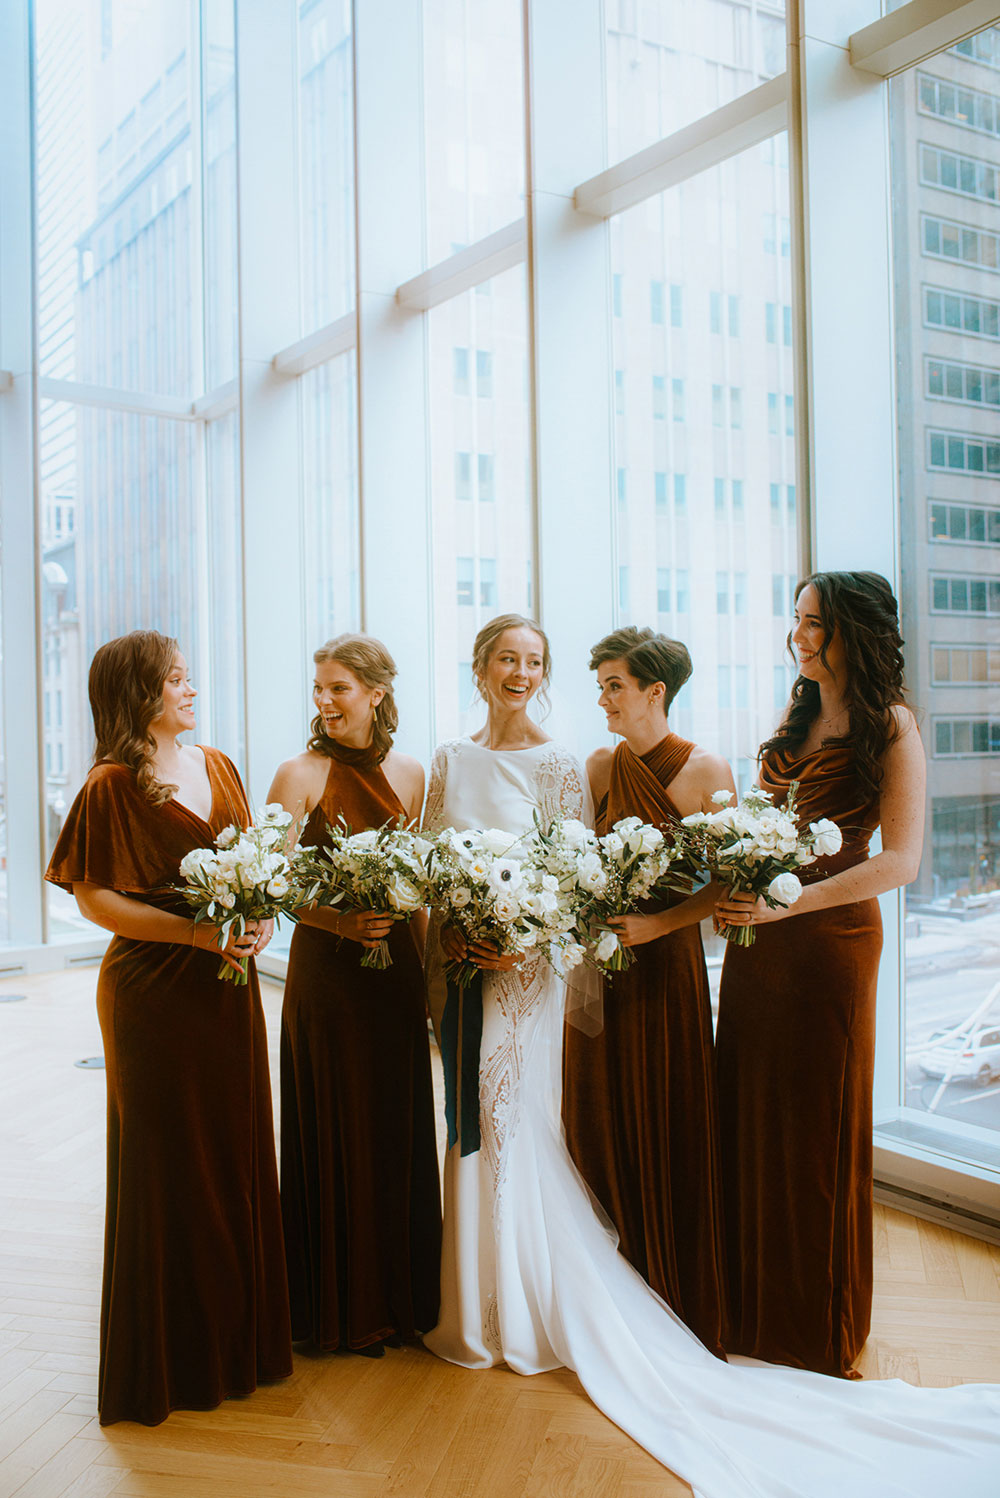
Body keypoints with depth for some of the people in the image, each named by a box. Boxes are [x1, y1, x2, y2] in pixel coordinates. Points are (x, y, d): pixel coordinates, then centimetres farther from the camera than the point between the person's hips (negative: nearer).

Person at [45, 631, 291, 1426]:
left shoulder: (218, 767, 9)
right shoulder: (112, 785, -9)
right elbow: (93, 897, -11)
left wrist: (259, 917, -5)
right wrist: (195, 932, -20)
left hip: (227, 987, 6)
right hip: (155, 992, -6)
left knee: (239, 1155, 12)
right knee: (169, 1169, 5)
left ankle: (241, 1338, 29)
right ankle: (171, 1358, 22)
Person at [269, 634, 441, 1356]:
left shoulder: (410, 773, 6)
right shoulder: (301, 774, -6)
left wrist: (431, 973, 9)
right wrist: (339, 921, -24)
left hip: (397, 965, 4)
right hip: (326, 969, -4)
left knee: (401, 1127, 12)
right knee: (338, 1131, 5)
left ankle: (404, 1294, 29)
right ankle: (346, 1308, 22)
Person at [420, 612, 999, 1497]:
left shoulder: (558, 766, -6)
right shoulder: (451, 761, 8)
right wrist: (442, 936, -6)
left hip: (525, 971, -5)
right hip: (457, 968, 5)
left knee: (515, 1130, 0)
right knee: (473, 1129, 13)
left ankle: (528, 1315, 17)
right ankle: (481, 1310, 30)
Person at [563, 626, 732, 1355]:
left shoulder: (708, 771, -6)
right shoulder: (600, 767, 6)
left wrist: (658, 923, -16)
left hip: (668, 961, -4)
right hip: (600, 961, 4)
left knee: (671, 1125, 4)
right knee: (598, 1118, 9)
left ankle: (679, 1293, 23)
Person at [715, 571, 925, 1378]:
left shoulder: (891, 727, -8)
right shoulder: (797, 714, 12)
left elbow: (900, 861, -15)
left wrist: (788, 903, -22)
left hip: (831, 938, -6)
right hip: (757, 934, 6)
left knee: (821, 1121, 6)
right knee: (753, 1114, 11)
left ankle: (821, 1325, 26)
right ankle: (756, 1305, 28)